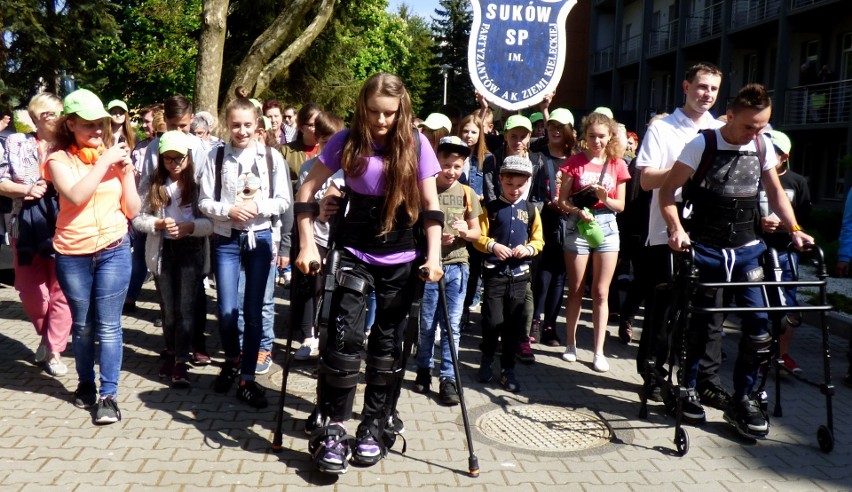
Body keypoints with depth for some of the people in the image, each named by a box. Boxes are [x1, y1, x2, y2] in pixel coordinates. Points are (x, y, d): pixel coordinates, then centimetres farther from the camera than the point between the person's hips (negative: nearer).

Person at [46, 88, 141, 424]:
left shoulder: (115, 156, 4)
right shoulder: (59, 159, -2)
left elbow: (132, 210, 4)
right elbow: (75, 196, -22)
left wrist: (126, 171, -7)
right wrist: (103, 162, -18)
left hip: (113, 251, 1)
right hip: (72, 255, 0)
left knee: (108, 326, 0)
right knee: (82, 325, 13)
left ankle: (109, 395, 5)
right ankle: (85, 383, 32)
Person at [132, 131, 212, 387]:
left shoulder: (198, 182, -5)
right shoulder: (151, 183, 4)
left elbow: (212, 221, -7)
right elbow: (138, 218, 2)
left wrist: (191, 226, -24)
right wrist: (158, 224, -16)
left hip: (191, 250, -3)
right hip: (162, 251, 3)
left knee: (185, 306, -8)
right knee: (168, 307, 12)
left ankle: (181, 363, -5)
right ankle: (172, 352, 32)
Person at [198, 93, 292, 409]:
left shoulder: (271, 157, 0)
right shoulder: (217, 156, 1)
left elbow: (284, 201, 0)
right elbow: (204, 201, 0)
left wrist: (258, 207, -16)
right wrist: (229, 210, -17)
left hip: (259, 237, 0)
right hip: (226, 238, 0)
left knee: (253, 310, 3)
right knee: (227, 310, 1)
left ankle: (247, 379, 13)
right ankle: (232, 361, 30)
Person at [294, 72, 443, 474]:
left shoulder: (416, 144, -8)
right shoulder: (347, 141, -8)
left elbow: (431, 206, -5)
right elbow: (307, 190, -4)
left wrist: (433, 256, -13)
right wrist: (307, 245, -11)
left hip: (401, 261, 1)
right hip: (355, 254, 0)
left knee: (387, 344, 7)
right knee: (344, 337, -12)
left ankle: (374, 427, 21)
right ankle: (332, 429, 1)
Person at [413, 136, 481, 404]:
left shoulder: (467, 194, 5)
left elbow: (476, 233, 9)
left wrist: (464, 231, -14)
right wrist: (434, 237, -17)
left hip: (457, 266, 1)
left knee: (452, 326, 3)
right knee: (426, 324, 8)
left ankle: (448, 378, 10)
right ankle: (424, 370, 26)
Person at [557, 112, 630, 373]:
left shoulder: (617, 165, 4)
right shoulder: (574, 162, -1)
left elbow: (620, 205, 6)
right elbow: (562, 200, -2)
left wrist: (605, 198, -14)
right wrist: (578, 210, -21)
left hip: (606, 227, 1)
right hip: (577, 226, -1)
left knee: (601, 292, 3)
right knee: (575, 290, 8)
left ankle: (599, 351, 9)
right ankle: (571, 343, 21)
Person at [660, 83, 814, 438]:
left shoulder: (763, 146, 5)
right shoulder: (702, 145, -9)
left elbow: (775, 192, 16)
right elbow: (667, 190, -9)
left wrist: (794, 229, 4)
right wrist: (677, 229, -23)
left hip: (747, 249, 4)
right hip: (706, 250, -4)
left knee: (759, 322, -5)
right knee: (701, 323, 3)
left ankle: (742, 400, 9)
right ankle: (687, 390, 21)